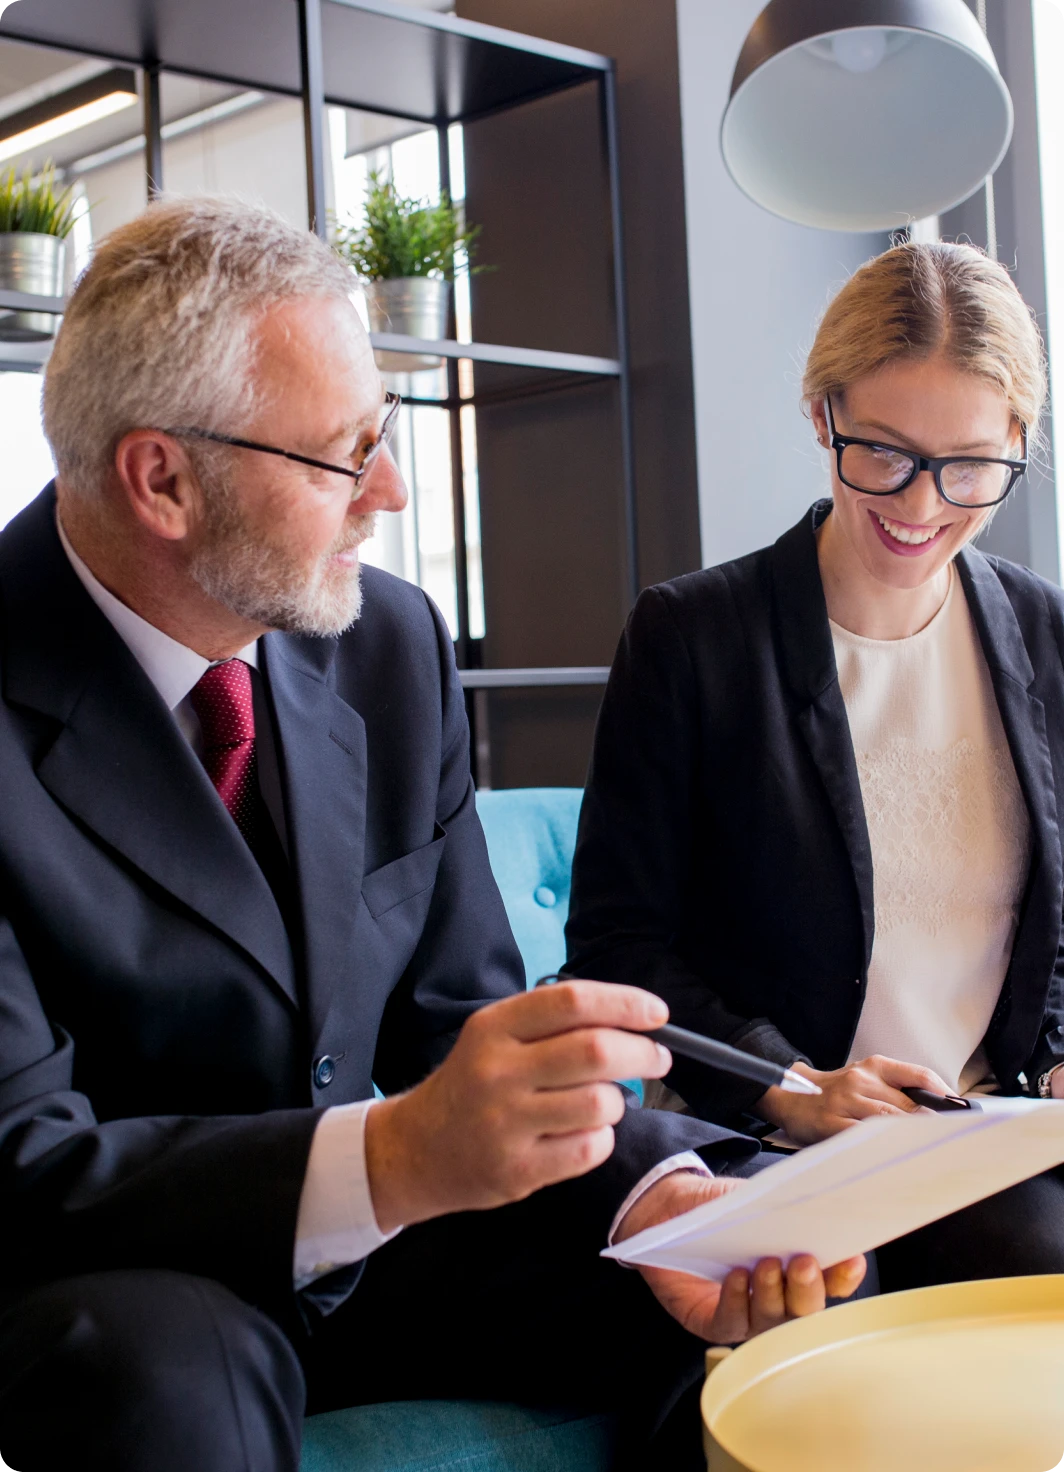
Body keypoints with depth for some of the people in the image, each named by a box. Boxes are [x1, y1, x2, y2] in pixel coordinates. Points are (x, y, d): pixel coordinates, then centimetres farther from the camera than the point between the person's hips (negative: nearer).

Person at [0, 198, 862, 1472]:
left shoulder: (393, 642, -1)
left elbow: (460, 1024, 0)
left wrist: (648, 1191, -19)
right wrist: (390, 1160, -39)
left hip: (372, 1245, 5)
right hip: (107, 1301, -4)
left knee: (798, 1282, -8)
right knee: (164, 1368, -37)